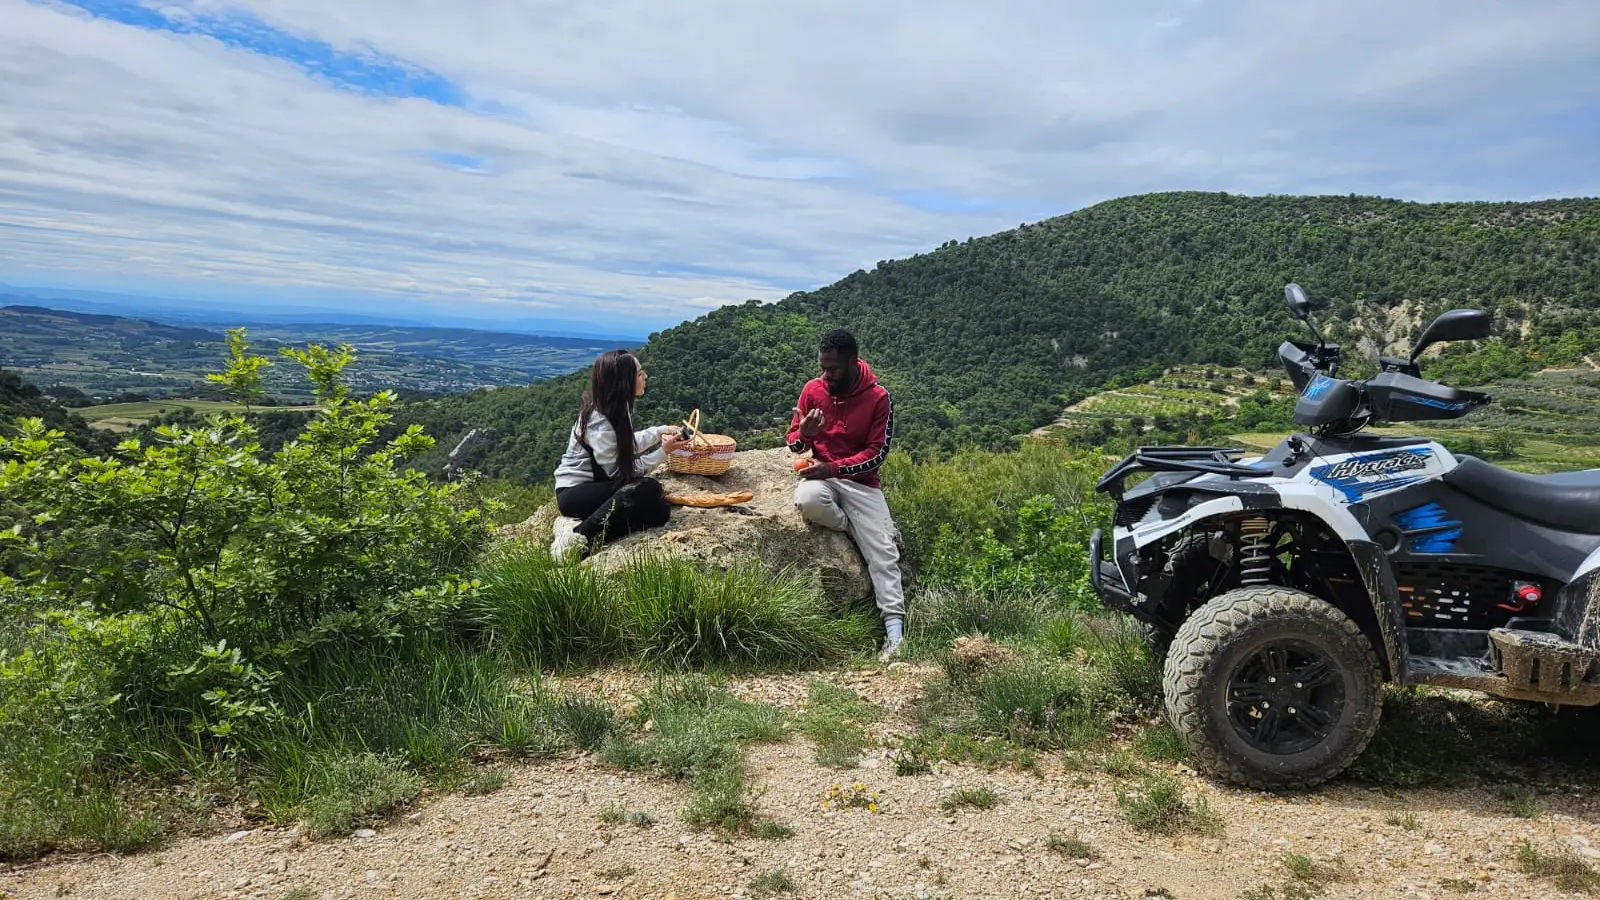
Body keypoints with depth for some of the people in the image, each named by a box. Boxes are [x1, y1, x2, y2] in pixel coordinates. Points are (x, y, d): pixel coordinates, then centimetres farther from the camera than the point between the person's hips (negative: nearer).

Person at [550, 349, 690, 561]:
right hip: (574, 493, -9)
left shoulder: (615, 407, 3)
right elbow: (619, 472, -18)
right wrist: (663, 451, -16)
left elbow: (627, 445, 20)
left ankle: (587, 525, -12)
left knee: (660, 510, -11)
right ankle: (579, 537, -25)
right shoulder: (599, 422, -23)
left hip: (595, 485, 9)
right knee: (648, 489, -30)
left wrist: (660, 431, 8)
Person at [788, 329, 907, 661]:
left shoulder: (879, 398, -8)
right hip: (821, 475, 1)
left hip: (860, 481, -1)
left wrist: (833, 468, -22)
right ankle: (856, 529, -7)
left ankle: (895, 628, -19)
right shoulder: (812, 389, -1)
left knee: (883, 549, -17)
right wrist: (803, 434, -20)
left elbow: (877, 453, -10)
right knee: (808, 500, -36)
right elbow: (793, 442, 6)